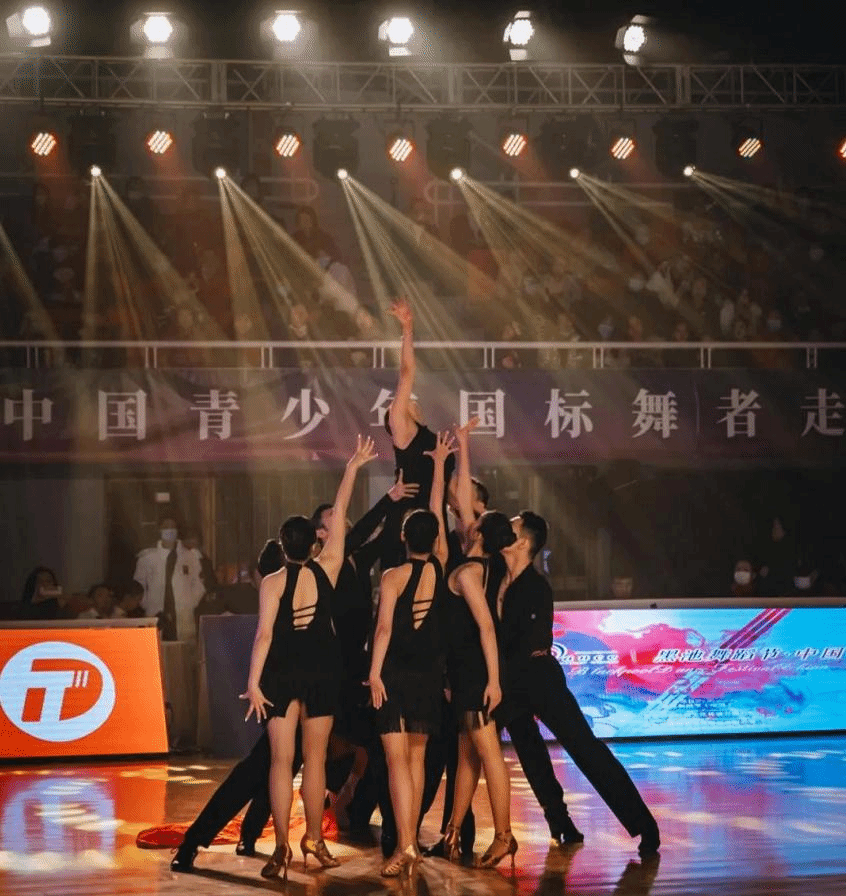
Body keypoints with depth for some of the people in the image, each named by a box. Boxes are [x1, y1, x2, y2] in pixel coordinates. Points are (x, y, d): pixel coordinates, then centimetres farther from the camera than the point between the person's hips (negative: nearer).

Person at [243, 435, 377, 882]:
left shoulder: (272, 583, -10)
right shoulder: (327, 569, -3)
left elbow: (264, 634, -16)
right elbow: (339, 516, 4)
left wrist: (253, 682, -15)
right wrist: (352, 469, 9)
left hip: (282, 674, -2)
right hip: (321, 672, 2)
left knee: (281, 760, -2)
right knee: (315, 759, 12)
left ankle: (282, 848, -9)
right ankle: (314, 839, 19)